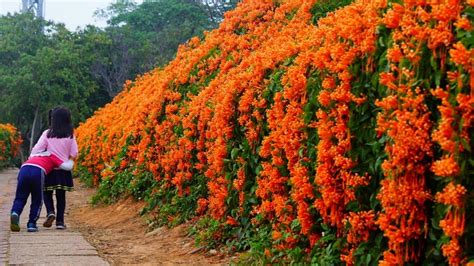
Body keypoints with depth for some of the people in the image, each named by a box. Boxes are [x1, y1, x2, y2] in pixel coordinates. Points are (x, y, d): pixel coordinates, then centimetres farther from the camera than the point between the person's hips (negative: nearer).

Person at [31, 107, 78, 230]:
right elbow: (74, 154, 1)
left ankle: (50, 212, -13)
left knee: (47, 193, 12)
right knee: (61, 195, 10)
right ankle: (60, 221, 6)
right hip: (64, 170, 2)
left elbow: (37, 149, -11)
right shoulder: (70, 135, -2)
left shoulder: (47, 134, -7)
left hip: (50, 169, -2)